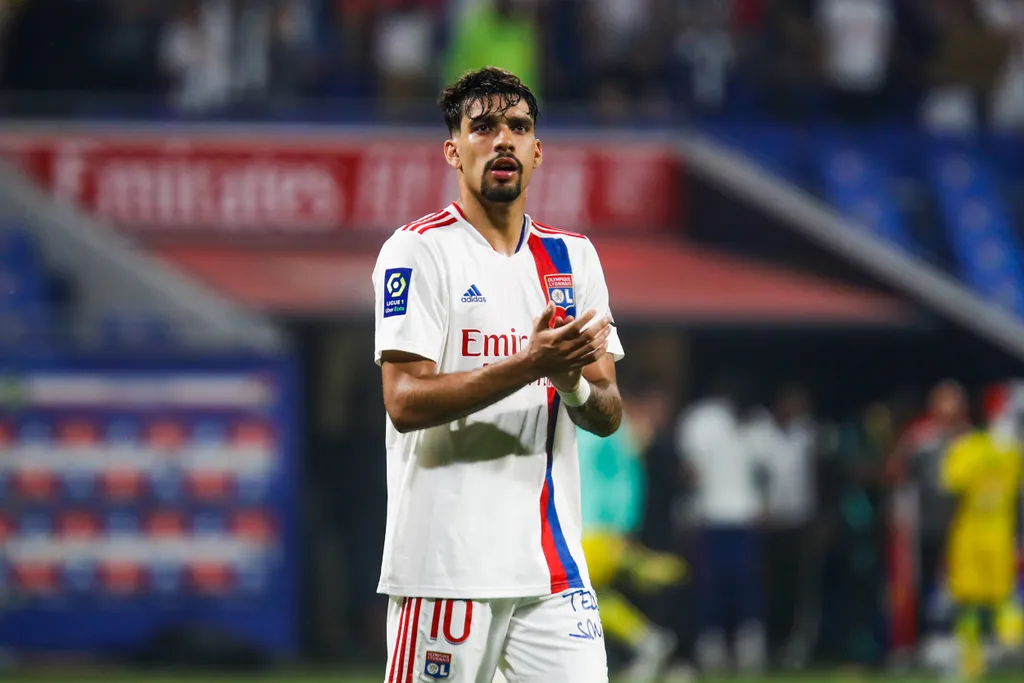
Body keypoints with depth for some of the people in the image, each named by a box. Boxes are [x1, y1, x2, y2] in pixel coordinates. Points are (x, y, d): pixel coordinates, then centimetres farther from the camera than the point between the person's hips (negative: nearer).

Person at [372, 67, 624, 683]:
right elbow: (406, 401, -14)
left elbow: (609, 417, 12)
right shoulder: (420, 250, -4)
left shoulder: (572, 257, 14)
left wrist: (576, 383, -12)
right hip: (446, 560, -5)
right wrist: (529, 366, -23)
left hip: (553, 563, 5)